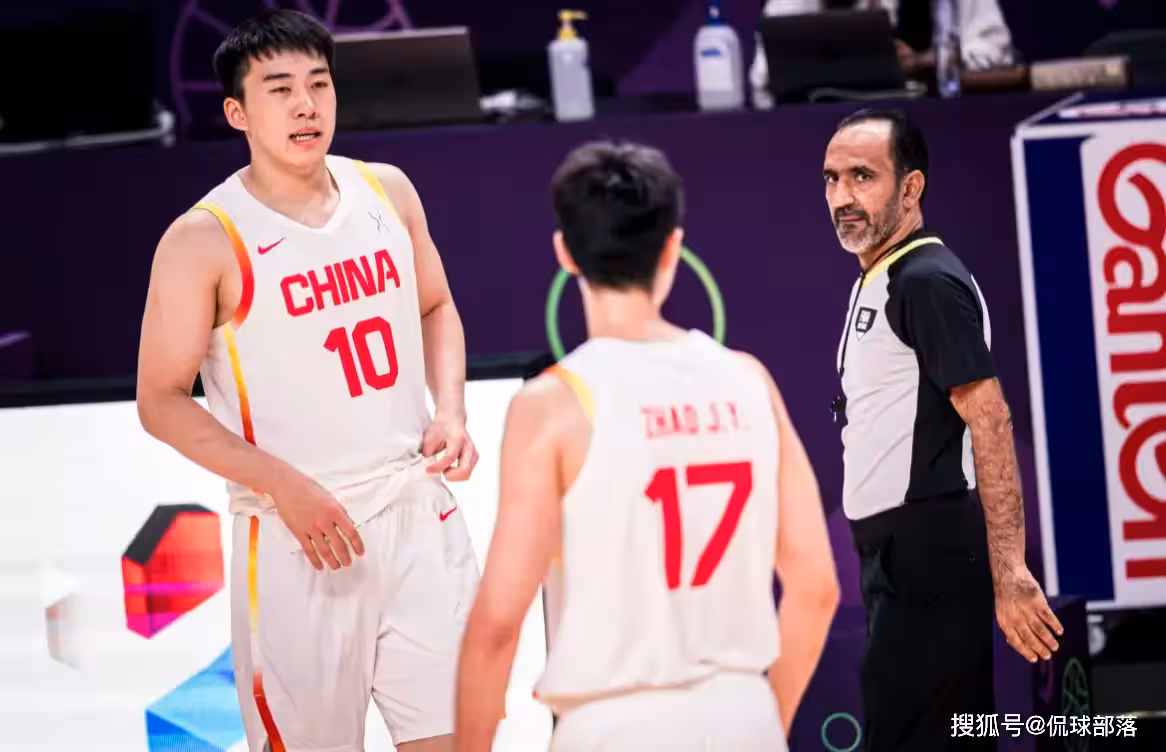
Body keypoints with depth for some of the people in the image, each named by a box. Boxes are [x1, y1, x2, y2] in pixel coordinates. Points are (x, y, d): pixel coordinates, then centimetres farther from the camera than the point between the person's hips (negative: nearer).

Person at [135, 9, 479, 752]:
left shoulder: (388, 191, 6)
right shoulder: (206, 240, -10)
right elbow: (162, 401, -7)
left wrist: (451, 412, 2)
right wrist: (285, 486, -16)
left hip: (420, 512, 4)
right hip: (299, 538, -4)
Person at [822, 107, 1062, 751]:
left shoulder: (928, 281, -14)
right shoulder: (876, 282, 17)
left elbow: (990, 422, -20)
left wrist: (1009, 575, -25)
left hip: (930, 560, -10)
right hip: (898, 556, 10)